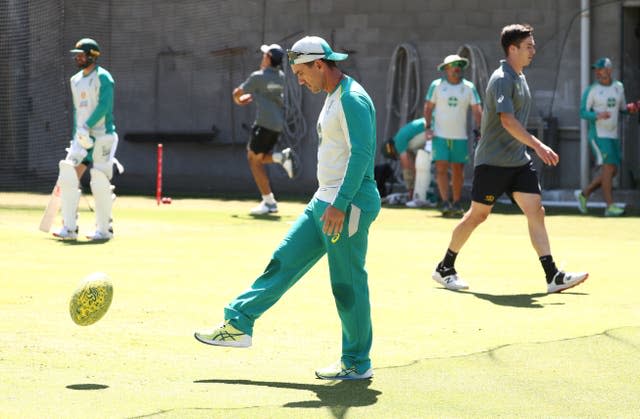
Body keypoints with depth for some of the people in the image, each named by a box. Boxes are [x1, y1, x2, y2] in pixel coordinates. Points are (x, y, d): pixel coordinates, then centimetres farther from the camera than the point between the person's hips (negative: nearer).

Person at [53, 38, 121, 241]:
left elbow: (104, 106, -19)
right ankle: (69, 228, -5)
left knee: (100, 184, -5)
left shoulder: (102, 77, -7)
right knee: (68, 177, -6)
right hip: (81, 138, 7)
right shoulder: (76, 80, 17)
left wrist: (86, 126, -27)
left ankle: (104, 229, 7)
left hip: (102, 135, -7)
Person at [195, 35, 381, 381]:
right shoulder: (332, 97, 16)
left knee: (347, 284, -3)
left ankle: (357, 364, 6)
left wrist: (340, 204, -27)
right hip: (324, 202, 10)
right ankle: (238, 324, 14)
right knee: (283, 262, 10)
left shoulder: (352, 99, -16)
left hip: (349, 205, -10)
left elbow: (361, 154, -23)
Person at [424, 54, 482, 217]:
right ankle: (445, 203, -11)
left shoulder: (469, 87, 3)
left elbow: (477, 110, 1)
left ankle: (457, 204, 13)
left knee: (458, 170, 4)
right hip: (440, 135, -1)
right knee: (441, 168, -11)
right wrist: (428, 127, -5)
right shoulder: (436, 85, 1)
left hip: (460, 136, 1)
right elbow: (428, 107, 6)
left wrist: (479, 130, -10)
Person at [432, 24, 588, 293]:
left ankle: (553, 277, -9)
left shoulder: (520, 78, 13)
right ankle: (444, 269, 17)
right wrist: (538, 145, -35)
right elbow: (507, 120, -28)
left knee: (536, 211, -4)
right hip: (493, 161, -8)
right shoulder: (501, 79, -15)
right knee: (478, 215, 2)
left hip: (518, 160, 8)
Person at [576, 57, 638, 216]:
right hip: (598, 136, -6)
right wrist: (598, 116, -27)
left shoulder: (618, 87, 9)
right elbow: (583, 113, -8)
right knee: (608, 168, -14)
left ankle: (584, 194, 20)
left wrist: (631, 108, -5)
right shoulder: (591, 90, -6)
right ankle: (610, 206, -11)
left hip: (613, 136, 6)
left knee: (612, 171, 6)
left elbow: (622, 108, 18)